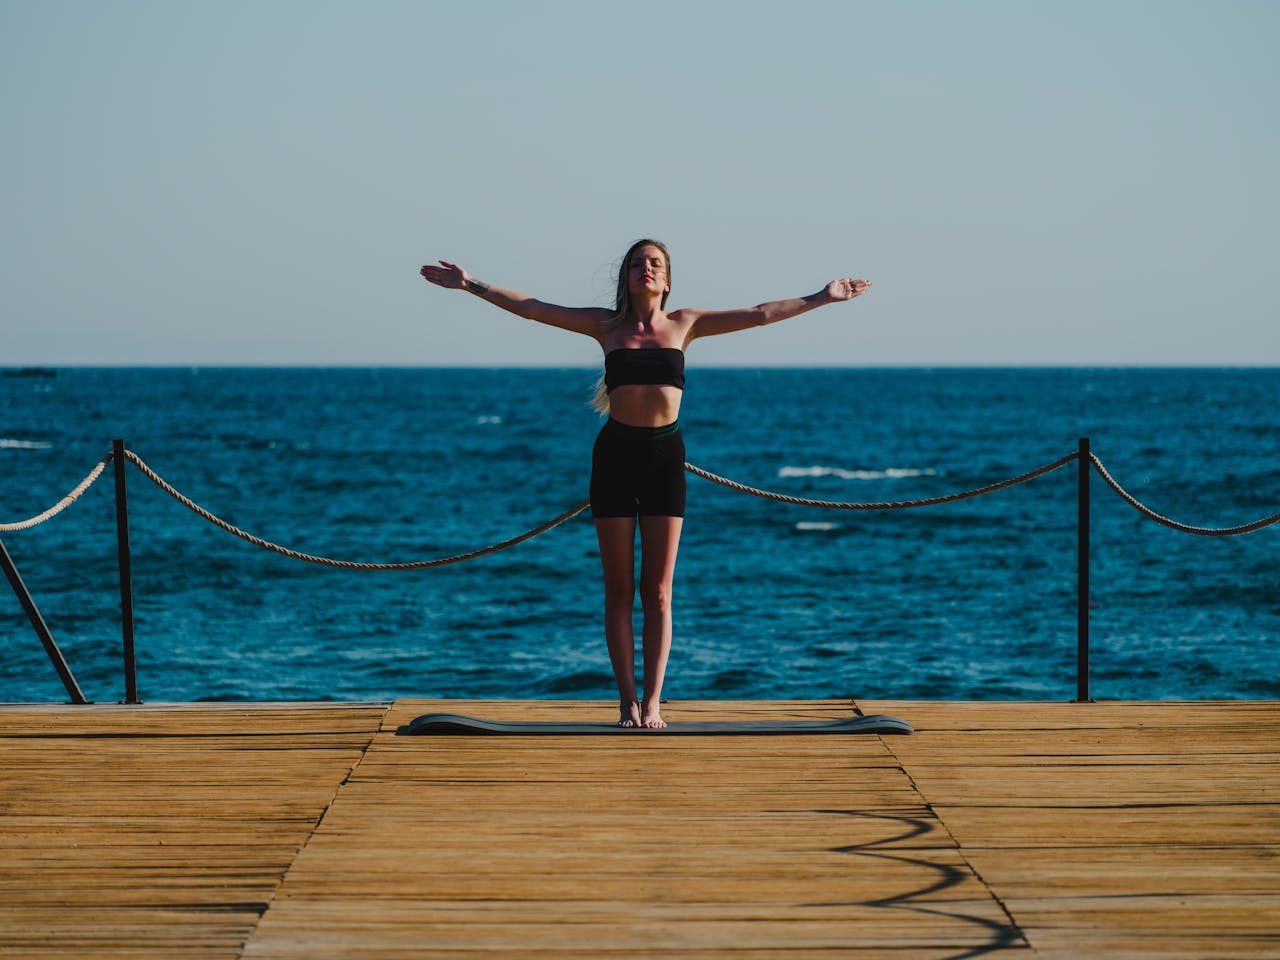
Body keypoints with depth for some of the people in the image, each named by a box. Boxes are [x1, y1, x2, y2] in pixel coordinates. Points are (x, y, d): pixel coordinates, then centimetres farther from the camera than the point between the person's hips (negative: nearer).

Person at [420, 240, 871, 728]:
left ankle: (652, 702, 2)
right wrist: (471, 285, 1)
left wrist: (821, 297, 7)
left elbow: (759, 314, 9)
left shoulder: (684, 324, 7)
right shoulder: (607, 325, 6)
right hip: (615, 452, 0)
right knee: (619, 590, 2)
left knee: (657, 591, 1)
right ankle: (627, 701, 6)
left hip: (664, 454, 0)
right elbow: (531, 308, 5)